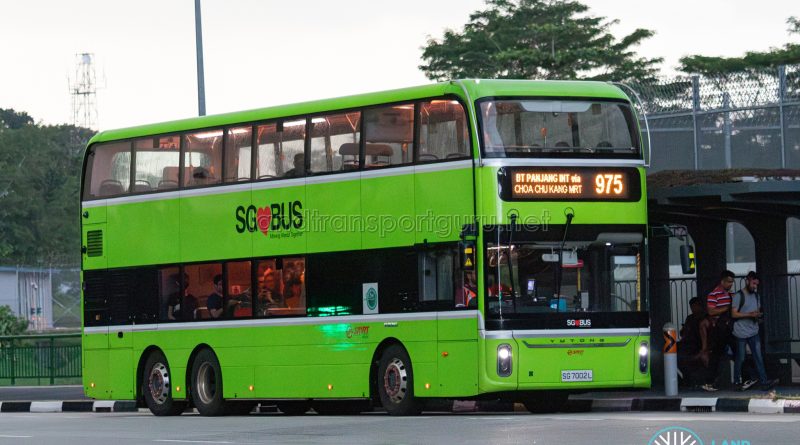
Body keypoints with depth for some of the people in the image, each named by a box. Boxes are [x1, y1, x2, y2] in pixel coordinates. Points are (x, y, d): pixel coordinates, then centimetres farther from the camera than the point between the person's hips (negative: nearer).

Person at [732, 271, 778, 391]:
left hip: (753, 332, 6)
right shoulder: (738, 296, -8)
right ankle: (737, 382, 15)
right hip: (741, 333, -6)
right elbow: (734, 314, -13)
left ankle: (764, 382, -7)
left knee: (758, 357, -2)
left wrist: (758, 315, -2)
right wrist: (749, 314, -21)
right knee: (740, 358, 2)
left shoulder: (756, 296, 13)